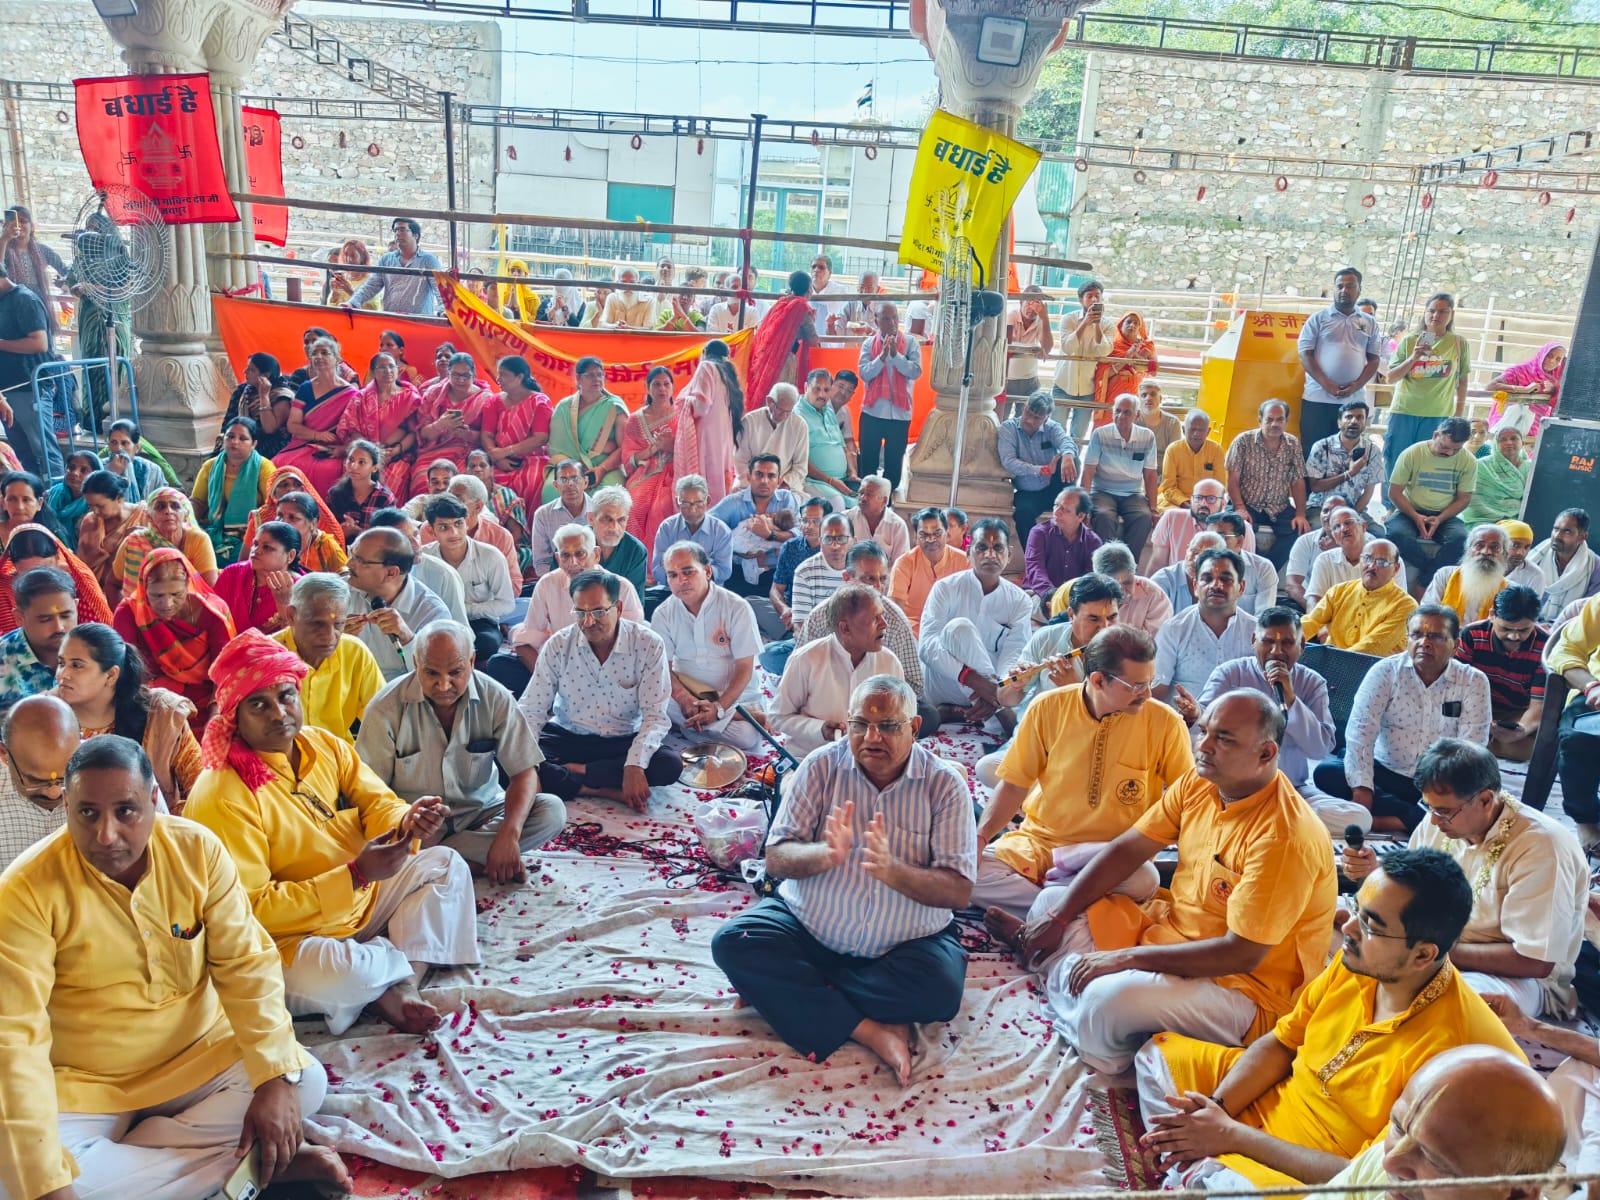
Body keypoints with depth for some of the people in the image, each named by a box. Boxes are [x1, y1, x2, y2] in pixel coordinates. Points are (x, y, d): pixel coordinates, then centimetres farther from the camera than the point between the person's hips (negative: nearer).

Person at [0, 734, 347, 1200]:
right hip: (83, 1085, -1)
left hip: (201, 1055, 1)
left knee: (304, 1080, -19)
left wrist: (277, 1079, -23)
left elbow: (245, 965, -11)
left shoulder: (198, 849, -12)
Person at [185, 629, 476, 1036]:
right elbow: (251, 909, -23)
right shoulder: (222, 796, -22)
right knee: (342, 971, -37)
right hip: (289, 938, -8)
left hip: (362, 901, 8)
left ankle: (401, 985, -14)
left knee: (446, 864, 4)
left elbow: (377, 803, 2)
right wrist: (356, 874, -30)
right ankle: (414, 960, -1)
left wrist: (407, 822, -25)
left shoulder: (324, 745, -1)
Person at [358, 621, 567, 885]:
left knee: (552, 811, -22)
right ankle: (475, 862, -18)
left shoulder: (495, 699, -9)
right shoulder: (386, 707, -14)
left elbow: (524, 772, -10)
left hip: (481, 811, 3)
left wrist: (509, 834, -27)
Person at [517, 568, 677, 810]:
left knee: (670, 766, -30)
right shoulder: (558, 645, -7)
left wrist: (635, 765, -32)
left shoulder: (648, 645, -12)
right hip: (566, 737, 1)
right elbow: (531, 710, -7)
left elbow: (655, 715, -15)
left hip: (623, 742, -1)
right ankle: (610, 792, -24)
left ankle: (570, 771, -17)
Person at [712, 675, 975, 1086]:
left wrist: (891, 869, -31)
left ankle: (798, 991, -13)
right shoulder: (823, 766, -4)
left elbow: (959, 892, -14)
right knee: (732, 942, -22)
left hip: (906, 942, -1)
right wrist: (824, 855, -30)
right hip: (809, 925, 2)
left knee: (941, 987, -31)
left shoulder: (945, 784, -8)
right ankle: (870, 1030, -22)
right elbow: (776, 859, -8)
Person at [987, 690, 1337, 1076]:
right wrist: (1058, 918, -4)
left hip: (1242, 984, -8)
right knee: (1051, 900, 9)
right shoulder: (1199, 783, -4)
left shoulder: (1285, 837, -28)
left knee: (1108, 999, -33)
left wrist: (1126, 957, -26)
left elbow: (1241, 954, -28)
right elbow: (1127, 849, 2)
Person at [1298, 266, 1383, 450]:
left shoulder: (1370, 323, 13)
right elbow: (1305, 355, -2)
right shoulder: (1318, 319, 5)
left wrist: (1356, 386, -8)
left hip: (1354, 400, 2)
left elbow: (1374, 359, 10)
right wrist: (1326, 384, -13)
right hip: (1317, 398, -2)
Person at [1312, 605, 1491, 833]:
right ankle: (1420, 819, -26)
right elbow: (1361, 730, -13)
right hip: (1386, 773, 2)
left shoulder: (1474, 682, -3)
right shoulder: (1385, 671, -4)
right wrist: (1361, 787, -25)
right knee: (1326, 772, -26)